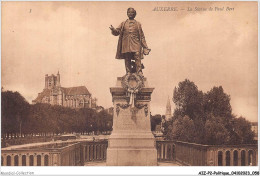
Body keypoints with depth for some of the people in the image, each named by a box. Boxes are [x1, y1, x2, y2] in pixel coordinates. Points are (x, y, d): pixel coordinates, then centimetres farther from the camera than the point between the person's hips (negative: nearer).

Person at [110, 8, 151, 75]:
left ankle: (139, 72, -17)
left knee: (137, 56, -16)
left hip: (136, 44, -1)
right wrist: (113, 29, -16)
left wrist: (145, 47, 10)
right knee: (127, 59, -2)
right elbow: (117, 31, 8)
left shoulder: (138, 24, 15)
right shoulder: (123, 23, 17)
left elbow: (142, 36, 14)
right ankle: (128, 72, 4)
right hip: (126, 45, 1)